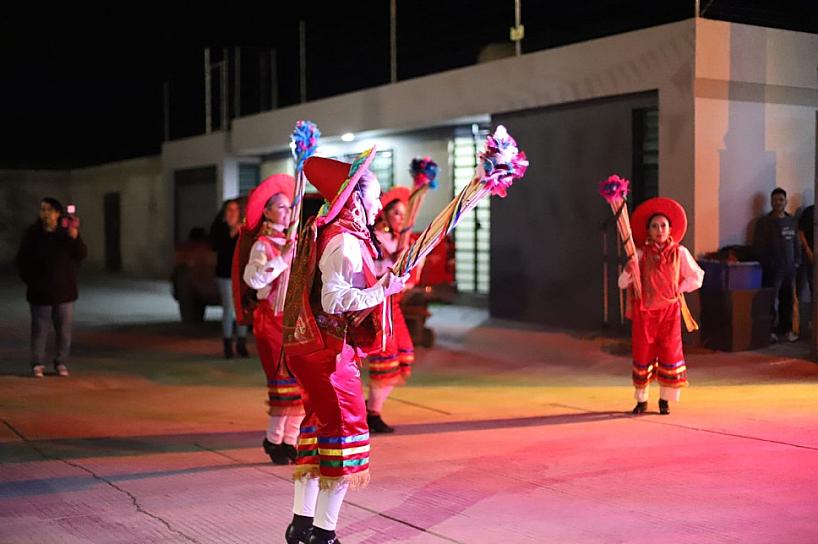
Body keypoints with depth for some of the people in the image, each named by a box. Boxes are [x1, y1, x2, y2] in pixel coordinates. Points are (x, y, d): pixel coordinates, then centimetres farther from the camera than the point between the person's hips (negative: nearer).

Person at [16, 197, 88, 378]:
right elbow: (22, 260, 3)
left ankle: (61, 363, 16)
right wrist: (30, 279, -5)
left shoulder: (67, 231, 0)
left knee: (64, 329, 5)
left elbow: (82, 255, -7)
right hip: (40, 292, -1)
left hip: (64, 290, 1)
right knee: (40, 329, 2)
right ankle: (37, 364, 10)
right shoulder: (32, 233, -2)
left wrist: (75, 238, -22)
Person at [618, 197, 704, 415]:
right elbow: (623, 283, -7)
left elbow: (696, 278, 7)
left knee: (670, 353, 1)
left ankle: (665, 400, 13)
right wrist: (628, 272, -27)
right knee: (643, 354, 4)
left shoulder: (680, 252, -1)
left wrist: (677, 289, -4)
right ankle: (641, 399, 14)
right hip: (644, 311, 0)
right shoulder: (640, 254, -2)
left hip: (670, 310, 0)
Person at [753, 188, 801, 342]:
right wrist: (767, 263, -11)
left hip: (790, 269, 5)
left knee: (788, 301, 7)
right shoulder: (764, 222, -2)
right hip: (772, 270, -5)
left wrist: (797, 261, 8)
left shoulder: (792, 221, 14)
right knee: (771, 302, -6)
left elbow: (797, 244, 18)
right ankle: (770, 331, -1)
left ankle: (786, 329, 16)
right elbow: (758, 246, -6)